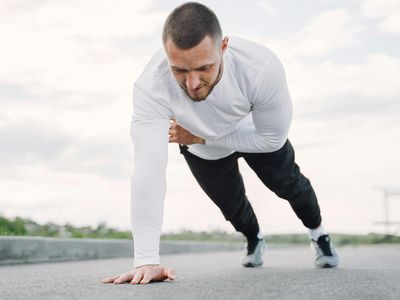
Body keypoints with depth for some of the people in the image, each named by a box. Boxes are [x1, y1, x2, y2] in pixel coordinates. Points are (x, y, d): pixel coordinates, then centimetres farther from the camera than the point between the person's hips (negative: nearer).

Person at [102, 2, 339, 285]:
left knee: (288, 185, 17)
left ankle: (318, 233, 51)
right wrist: (146, 259, -54)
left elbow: (273, 138, -27)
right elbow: (149, 169, -50)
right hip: (201, 148, 1)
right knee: (230, 203, 18)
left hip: (255, 131, 0)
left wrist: (201, 137, -29)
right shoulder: (151, 87, -44)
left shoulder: (263, 67, -44)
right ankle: (254, 240, 55)